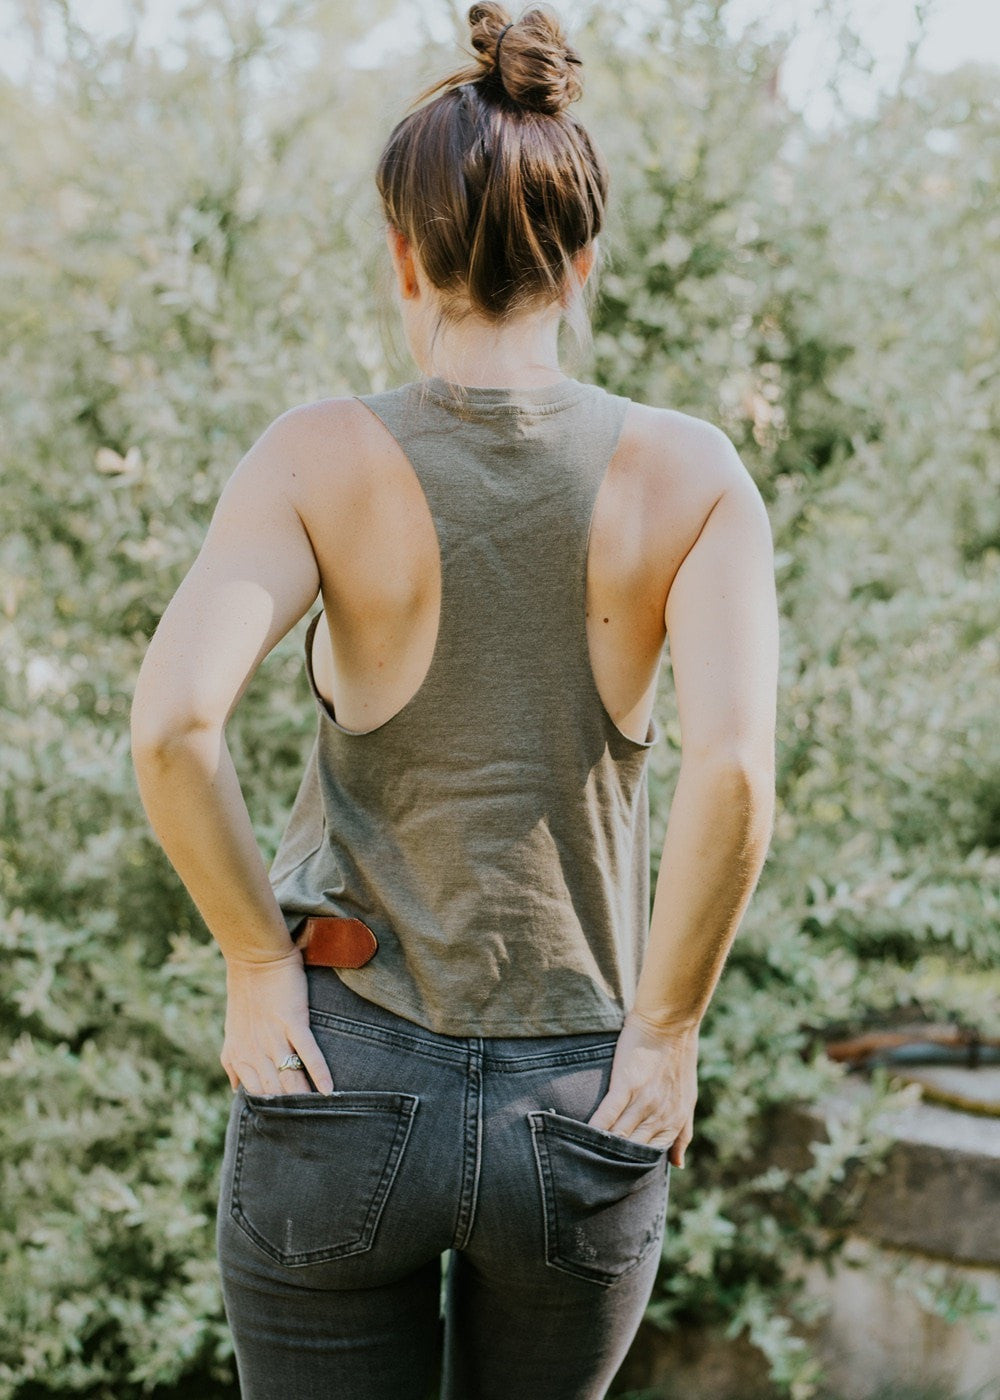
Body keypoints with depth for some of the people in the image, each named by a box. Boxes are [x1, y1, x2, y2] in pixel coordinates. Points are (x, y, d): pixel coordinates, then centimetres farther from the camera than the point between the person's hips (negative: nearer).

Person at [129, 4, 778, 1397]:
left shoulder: (323, 458, -8)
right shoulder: (690, 472, -6)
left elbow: (171, 727, -21)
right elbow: (736, 770, -19)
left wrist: (258, 962, -7)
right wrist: (667, 1028, -7)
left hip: (342, 1086, -1)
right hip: (581, 1115, 2)